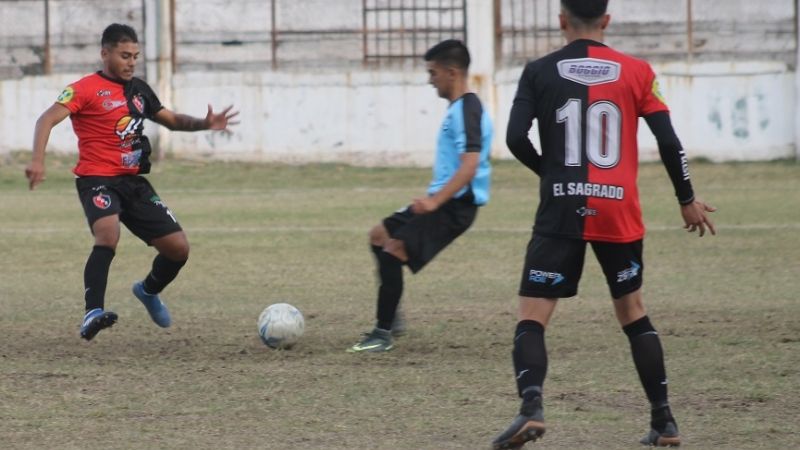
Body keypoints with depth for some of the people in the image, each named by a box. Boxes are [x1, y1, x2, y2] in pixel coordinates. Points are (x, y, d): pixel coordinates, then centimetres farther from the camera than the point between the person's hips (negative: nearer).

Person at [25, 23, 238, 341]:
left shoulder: (139, 90, 14)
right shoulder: (86, 89, -7)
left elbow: (171, 120, 27)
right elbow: (48, 119, -18)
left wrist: (204, 124, 7)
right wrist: (37, 160, -35)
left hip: (133, 182, 7)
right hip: (97, 180, -7)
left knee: (178, 247, 2)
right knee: (108, 234, -35)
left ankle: (149, 291, 34)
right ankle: (93, 313, -39)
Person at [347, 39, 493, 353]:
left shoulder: (467, 110, -17)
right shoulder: (457, 108, 15)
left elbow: (469, 166, -26)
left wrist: (436, 201, -31)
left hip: (455, 205, -11)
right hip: (443, 201, 11)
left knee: (392, 252, -17)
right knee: (379, 235, 22)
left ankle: (383, 334, -11)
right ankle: (389, 320, 25)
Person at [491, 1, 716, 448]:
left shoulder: (540, 72, 0)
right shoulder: (637, 72, 3)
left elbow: (516, 138, -8)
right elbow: (668, 142, 0)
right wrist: (688, 200, 13)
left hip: (561, 211, -2)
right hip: (620, 214, 2)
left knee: (532, 318, -3)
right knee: (634, 314, 18)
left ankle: (532, 406, -27)